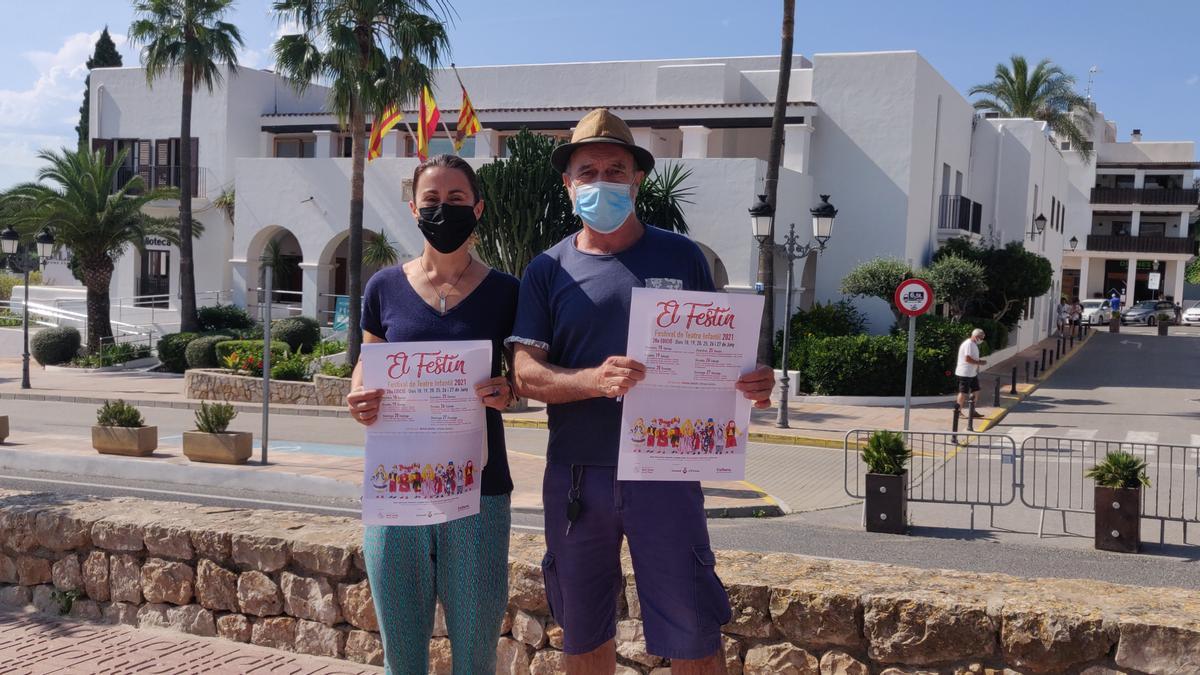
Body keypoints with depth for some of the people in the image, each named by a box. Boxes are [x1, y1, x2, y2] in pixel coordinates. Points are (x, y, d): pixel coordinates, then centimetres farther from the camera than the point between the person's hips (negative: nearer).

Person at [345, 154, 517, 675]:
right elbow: (366, 367, 14)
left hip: (478, 489, -1)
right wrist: (358, 400, -8)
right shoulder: (385, 288, 5)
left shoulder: (503, 292, 2)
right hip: (395, 485, 2)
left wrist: (506, 393, -15)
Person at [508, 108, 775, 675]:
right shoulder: (548, 271, 4)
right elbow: (526, 373, -5)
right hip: (576, 477, 2)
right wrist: (595, 379, -25)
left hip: (664, 472, -1)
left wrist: (750, 385, -15)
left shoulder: (681, 257, 3)